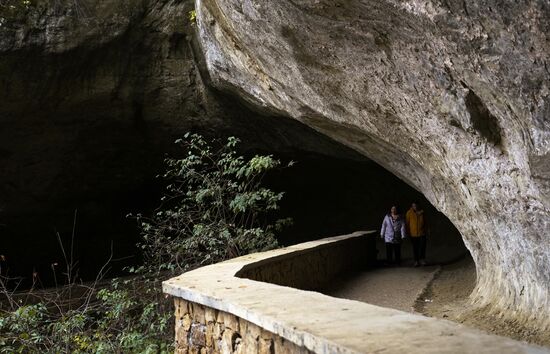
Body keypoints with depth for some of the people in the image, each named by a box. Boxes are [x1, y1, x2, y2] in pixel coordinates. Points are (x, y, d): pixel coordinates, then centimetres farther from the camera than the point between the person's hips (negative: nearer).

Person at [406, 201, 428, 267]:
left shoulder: (422, 212, 1)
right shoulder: (409, 213, -5)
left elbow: (425, 222, 12)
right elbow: (407, 223, 0)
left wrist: (425, 230, 8)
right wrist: (408, 232, -2)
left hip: (422, 233, 1)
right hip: (413, 234, -1)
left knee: (422, 247, -2)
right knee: (415, 248, 5)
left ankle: (422, 260, 11)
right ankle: (416, 261, 14)